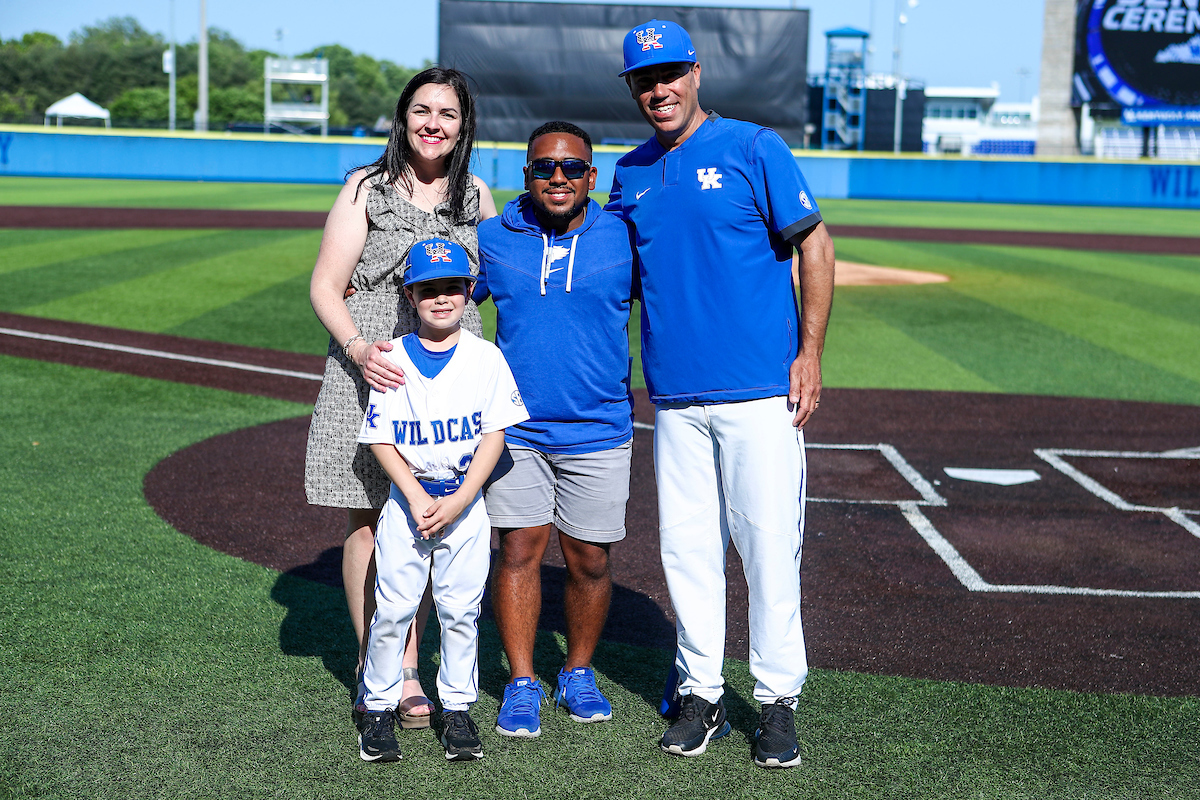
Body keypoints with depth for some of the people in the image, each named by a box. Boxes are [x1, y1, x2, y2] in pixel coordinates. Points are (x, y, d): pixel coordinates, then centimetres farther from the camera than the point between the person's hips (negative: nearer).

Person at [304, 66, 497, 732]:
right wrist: (357, 348, -18)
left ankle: (407, 666, 12)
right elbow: (325, 287, 0)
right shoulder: (368, 189, 3)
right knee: (367, 521, -1)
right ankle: (373, 663, 12)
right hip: (370, 370, -2)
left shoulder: (478, 197, 12)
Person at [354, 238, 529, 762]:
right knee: (392, 608, 0)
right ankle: (379, 708, 15)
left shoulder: (485, 358, -1)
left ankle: (457, 710, 17)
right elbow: (381, 439, -2)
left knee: (460, 609, 4)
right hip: (406, 501, 0)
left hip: (466, 505, 0)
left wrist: (459, 500, -13)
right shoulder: (392, 359, -1)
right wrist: (417, 499, -12)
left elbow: (494, 433, -4)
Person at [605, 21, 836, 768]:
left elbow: (816, 247, -3)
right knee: (688, 546, 7)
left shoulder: (755, 148, -2)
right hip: (674, 396, 5)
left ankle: (779, 700, 8)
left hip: (760, 390, -4)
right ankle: (701, 693, 18)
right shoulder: (629, 175, 13)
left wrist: (810, 354, -8)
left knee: (769, 543, -2)